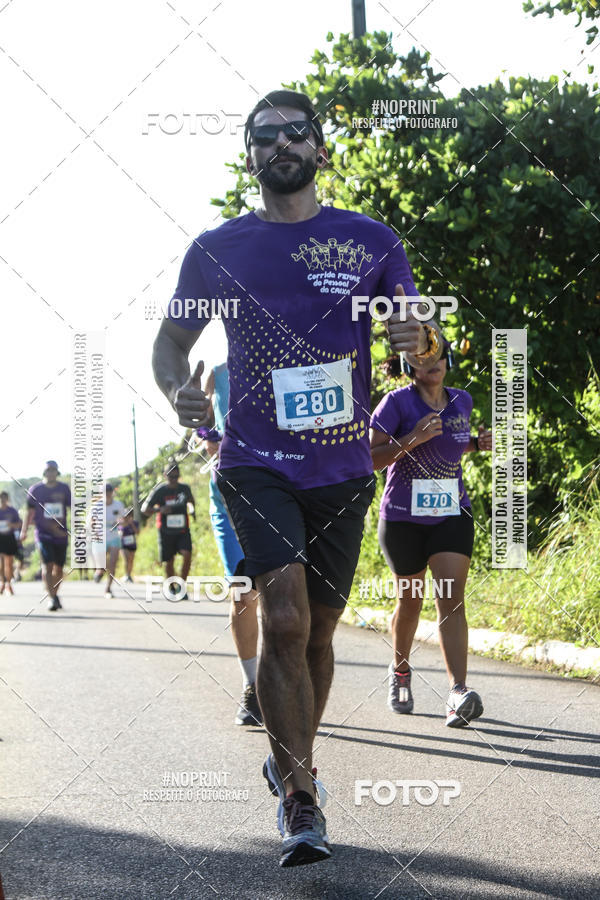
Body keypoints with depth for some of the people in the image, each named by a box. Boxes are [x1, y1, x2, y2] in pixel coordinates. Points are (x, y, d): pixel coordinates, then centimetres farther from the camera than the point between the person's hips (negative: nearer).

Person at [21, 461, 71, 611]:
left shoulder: (64, 489, 7)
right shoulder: (35, 490, 3)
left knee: (59, 567, 9)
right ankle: (51, 598, -24)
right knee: (47, 565, -18)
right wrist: (24, 531, -2)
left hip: (61, 534, 3)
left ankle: (54, 594, 30)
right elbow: (30, 512, 7)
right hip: (43, 534, -3)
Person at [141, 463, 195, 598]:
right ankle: (172, 588, 26)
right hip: (166, 531, -1)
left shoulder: (185, 488, 2)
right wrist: (159, 509, -27)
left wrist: (193, 509, 5)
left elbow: (190, 500, 26)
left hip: (183, 531, 1)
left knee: (187, 554, -20)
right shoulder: (159, 490, -8)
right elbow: (144, 509, -10)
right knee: (169, 561, 4)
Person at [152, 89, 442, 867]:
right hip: (255, 462, -2)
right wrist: (176, 390, -11)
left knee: (319, 628, 12)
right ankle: (300, 799, -12)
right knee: (285, 618, -19)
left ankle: (289, 761, 35)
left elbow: (429, 349, 4)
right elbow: (171, 339, 12)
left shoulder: (370, 242, 4)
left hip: (343, 468, 2)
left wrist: (421, 341, -21)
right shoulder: (218, 249, 3)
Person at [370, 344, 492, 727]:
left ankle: (459, 694, -24)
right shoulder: (397, 403, -11)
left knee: (452, 600, -13)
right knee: (411, 601, 13)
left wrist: (477, 444, 3)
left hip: (452, 516, 2)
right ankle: (400, 673, 40)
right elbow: (368, 459, -15)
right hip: (403, 519, -2)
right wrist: (411, 440, -27)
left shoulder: (462, 401, 5)